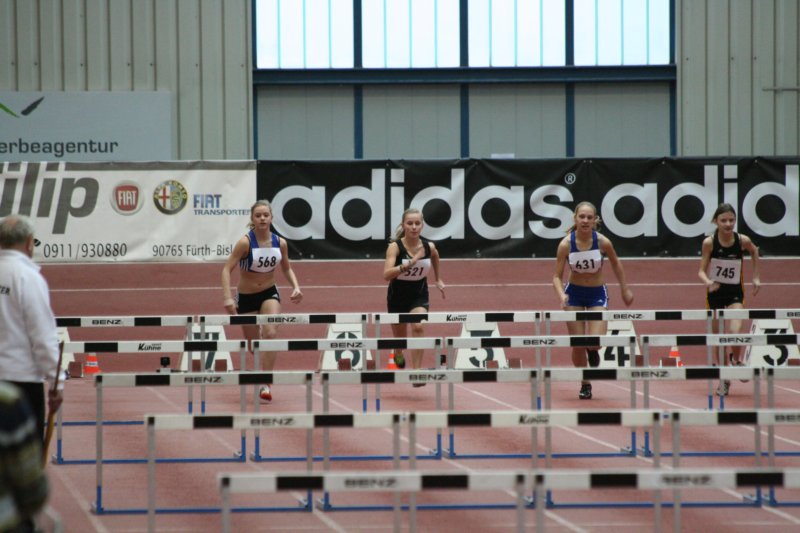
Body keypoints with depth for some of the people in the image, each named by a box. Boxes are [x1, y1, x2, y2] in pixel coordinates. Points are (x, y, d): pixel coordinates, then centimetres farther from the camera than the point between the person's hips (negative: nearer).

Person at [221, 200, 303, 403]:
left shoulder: (280, 243, -8)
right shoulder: (245, 242, -20)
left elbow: (287, 268, 10)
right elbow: (227, 269, -21)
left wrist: (296, 286, -8)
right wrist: (227, 297, -32)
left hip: (269, 293, 1)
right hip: (246, 296, -1)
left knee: (270, 333, -22)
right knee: (253, 344, 7)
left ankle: (266, 384, -20)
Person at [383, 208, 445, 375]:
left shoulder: (429, 246, -13)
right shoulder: (395, 247, -24)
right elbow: (387, 275, -37)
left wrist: (437, 279, 23)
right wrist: (410, 263, -48)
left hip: (419, 294, 1)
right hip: (398, 295, -1)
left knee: (418, 326, -27)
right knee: (400, 337, 16)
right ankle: (398, 354, 54)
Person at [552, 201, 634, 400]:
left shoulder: (603, 242, -17)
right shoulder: (566, 244, -18)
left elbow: (616, 263, 3)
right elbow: (557, 276, -13)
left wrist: (625, 289, 11)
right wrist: (562, 296, -32)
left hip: (597, 294, 0)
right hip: (574, 293, 0)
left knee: (595, 342, -16)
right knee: (577, 345, 1)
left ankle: (593, 350, 23)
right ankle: (585, 385, 23)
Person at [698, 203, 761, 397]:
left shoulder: (743, 240, -11)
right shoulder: (709, 242, -14)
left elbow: (754, 251, 12)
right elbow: (702, 270, -10)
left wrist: (755, 277, 12)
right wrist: (707, 281, -31)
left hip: (735, 293, 0)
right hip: (715, 293, 0)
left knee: (734, 332, -21)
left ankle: (737, 360, 11)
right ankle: (725, 379, 22)